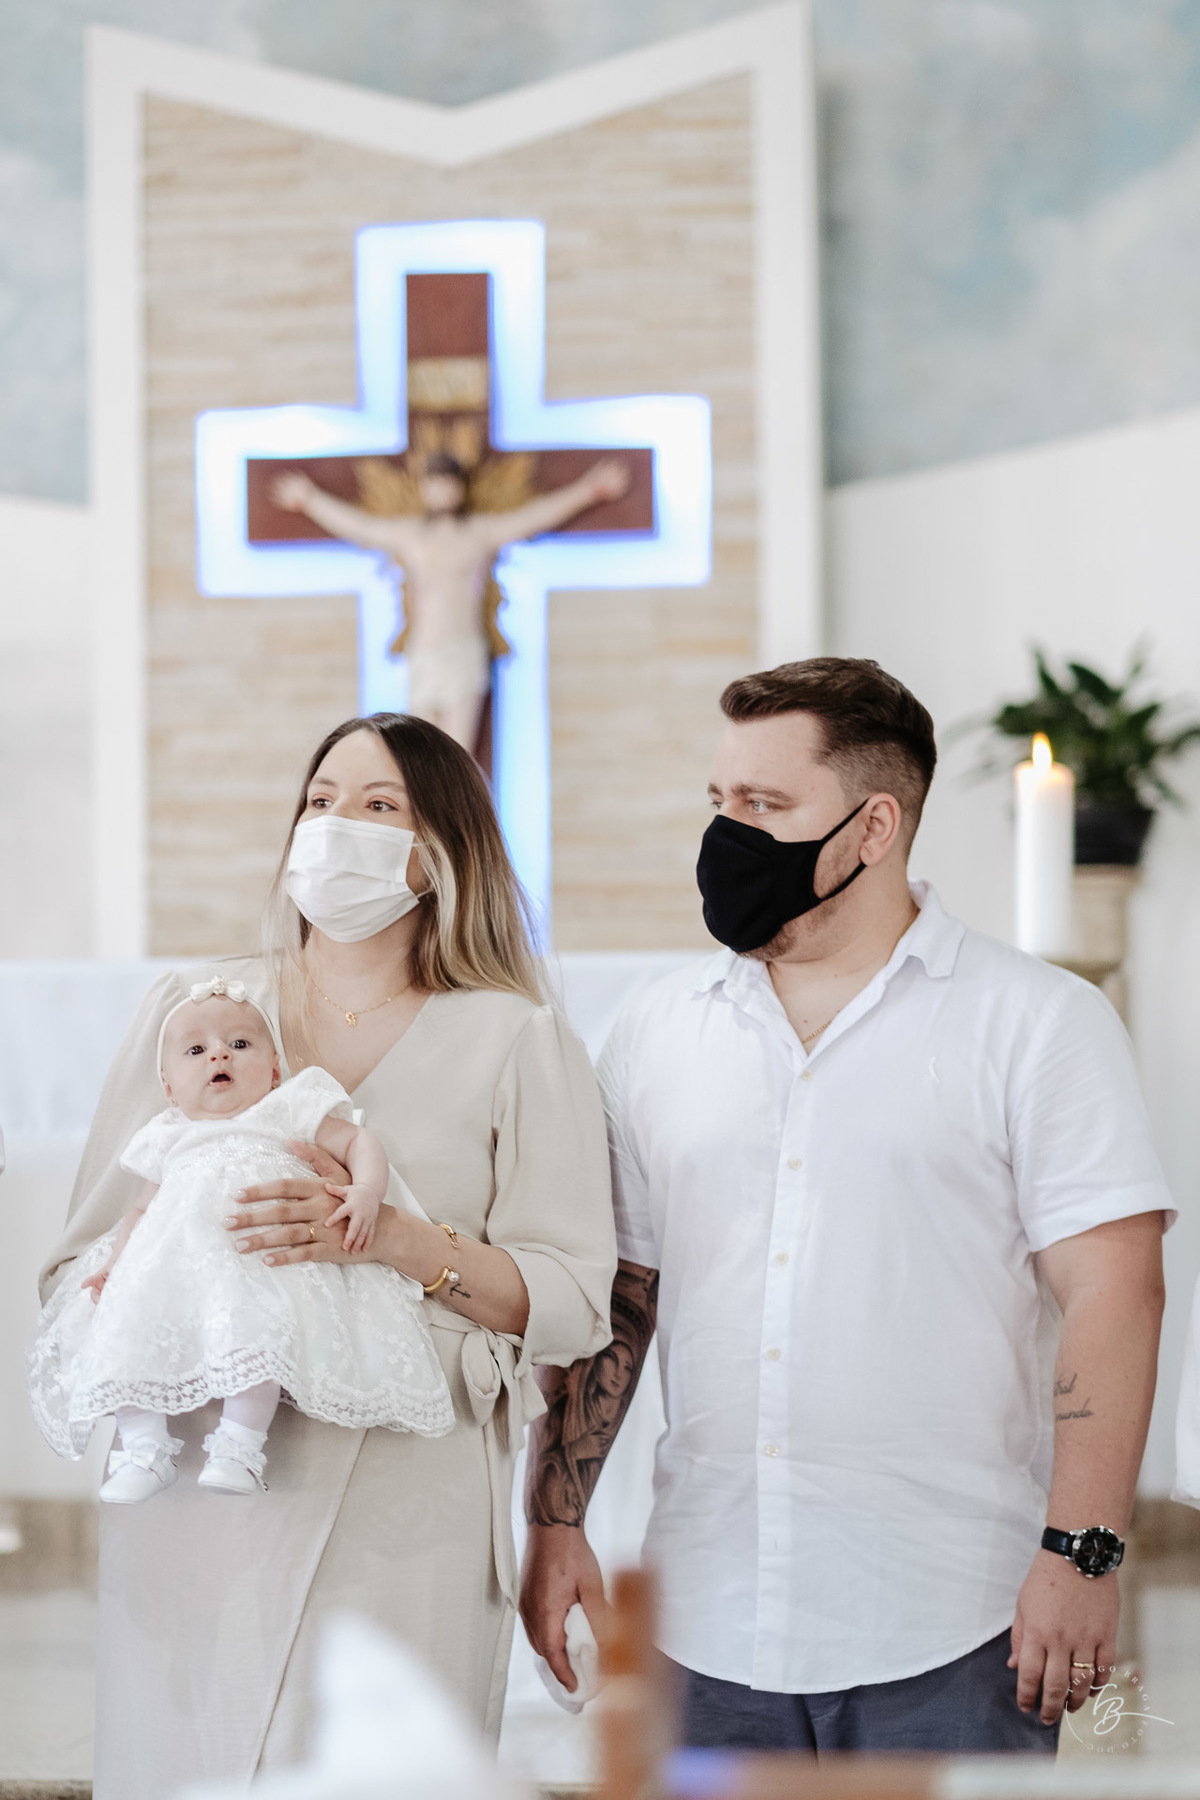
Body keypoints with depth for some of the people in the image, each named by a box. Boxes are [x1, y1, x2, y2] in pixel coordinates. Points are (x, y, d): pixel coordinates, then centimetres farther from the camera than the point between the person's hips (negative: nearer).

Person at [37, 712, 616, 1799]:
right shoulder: (188, 1009, 13)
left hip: (401, 1530, -2)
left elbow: (574, 1301, -2)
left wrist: (395, 1237, -18)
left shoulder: (517, 1044, 5)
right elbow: (81, 1260, 12)